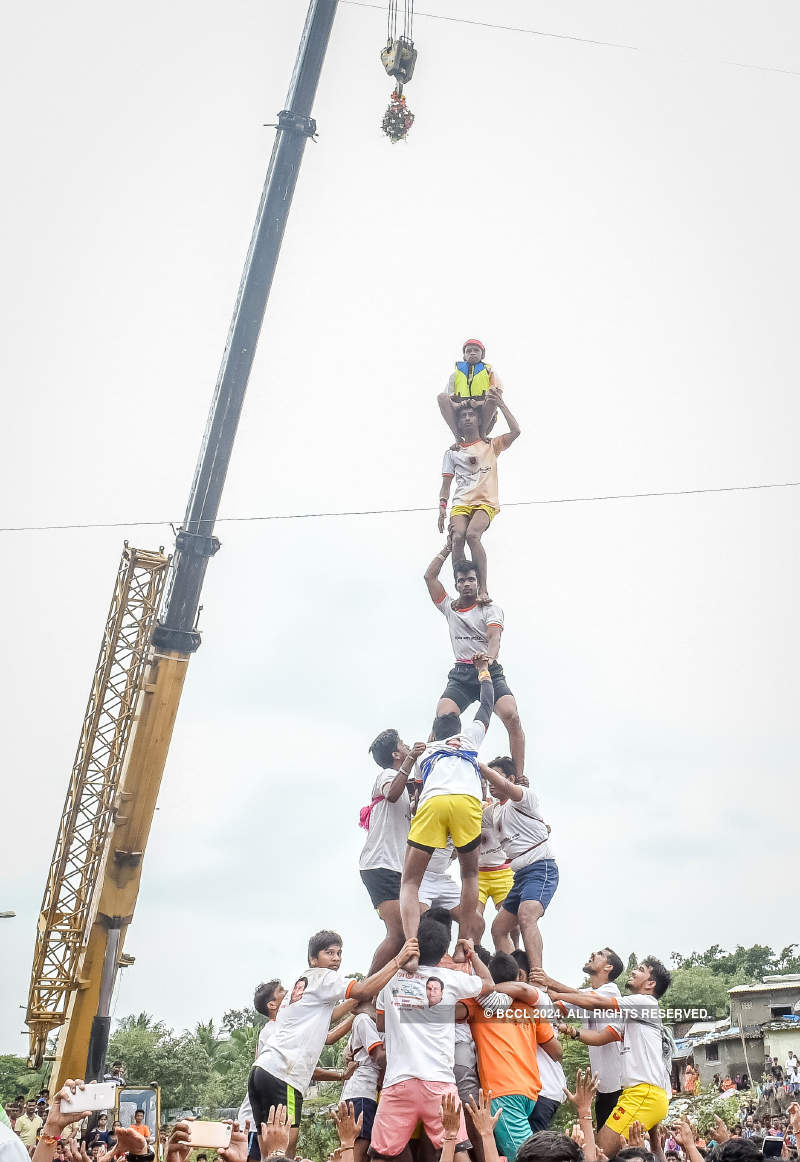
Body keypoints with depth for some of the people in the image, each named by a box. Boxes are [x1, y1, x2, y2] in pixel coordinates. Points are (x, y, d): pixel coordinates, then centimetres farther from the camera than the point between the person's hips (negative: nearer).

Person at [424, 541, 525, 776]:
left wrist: (489, 656, -32)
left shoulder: (491, 609, 11)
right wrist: (449, 547, 24)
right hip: (461, 674, 2)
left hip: (490, 671, -2)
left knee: (511, 716, -25)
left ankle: (520, 777, -24)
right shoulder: (448, 607, 20)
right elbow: (429, 576, 19)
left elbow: (494, 637, -8)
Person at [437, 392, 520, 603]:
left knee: (472, 535, -31)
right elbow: (446, 483, 16)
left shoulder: (491, 445, 17)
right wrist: (442, 507, 0)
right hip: (460, 504, 2)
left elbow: (515, 432, 1)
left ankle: (483, 590, -31)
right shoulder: (452, 452, 21)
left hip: (486, 503, -2)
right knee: (458, 537, -27)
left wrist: (501, 405, 6)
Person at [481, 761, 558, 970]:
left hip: (541, 868, -10)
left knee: (526, 918, -31)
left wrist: (478, 764, -23)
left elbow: (505, 787, -24)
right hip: (520, 874, 10)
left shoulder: (527, 795, -4)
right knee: (499, 929, 9)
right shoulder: (496, 810, 22)